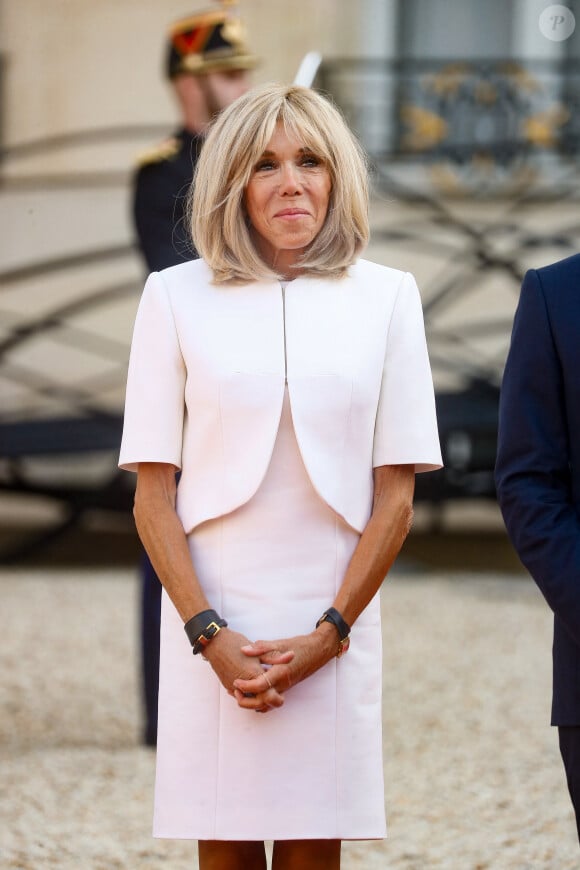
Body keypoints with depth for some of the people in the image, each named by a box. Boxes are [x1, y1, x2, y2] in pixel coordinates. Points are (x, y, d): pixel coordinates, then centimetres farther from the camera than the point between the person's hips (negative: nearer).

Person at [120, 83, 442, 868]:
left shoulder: (386, 297, 6)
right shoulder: (176, 297, 4)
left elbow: (395, 494, 3)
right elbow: (153, 495, 2)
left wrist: (329, 633, -6)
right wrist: (209, 634, -9)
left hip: (334, 623, 0)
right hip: (213, 623, 0)